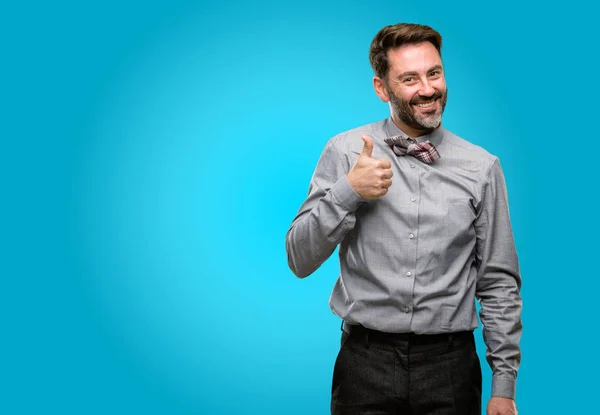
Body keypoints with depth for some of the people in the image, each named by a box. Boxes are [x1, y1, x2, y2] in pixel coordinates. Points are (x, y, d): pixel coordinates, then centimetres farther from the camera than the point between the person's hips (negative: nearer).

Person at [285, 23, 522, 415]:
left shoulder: (482, 168, 0)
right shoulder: (345, 151, -3)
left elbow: (500, 286, 3)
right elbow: (299, 261, -3)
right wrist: (347, 192, -16)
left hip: (450, 367, 1)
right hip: (366, 364, 0)